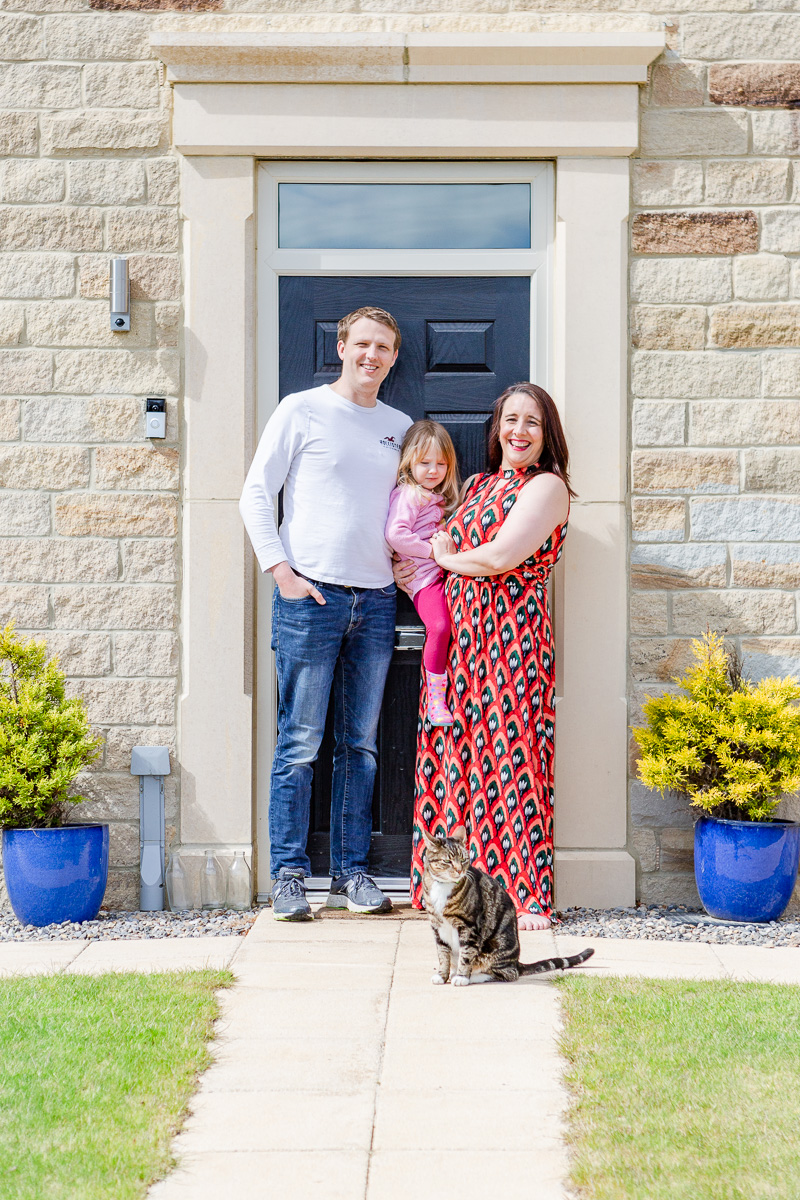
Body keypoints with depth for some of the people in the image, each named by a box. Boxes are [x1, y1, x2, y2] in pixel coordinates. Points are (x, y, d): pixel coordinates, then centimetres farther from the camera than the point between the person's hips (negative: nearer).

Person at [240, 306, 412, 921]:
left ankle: (352, 872, 14)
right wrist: (281, 569, -9)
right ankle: (289, 875, 2)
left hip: (376, 599, 5)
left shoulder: (400, 426, 15)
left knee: (361, 743, 7)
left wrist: (404, 559, 10)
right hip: (311, 594, -4)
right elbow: (256, 494, 0)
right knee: (300, 743, -4)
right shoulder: (301, 411, 2)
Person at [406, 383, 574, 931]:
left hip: (512, 635, -6)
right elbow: (442, 546, 24)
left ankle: (527, 895, -2)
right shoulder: (478, 484, 19)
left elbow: (502, 556, -14)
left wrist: (448, 558, 2)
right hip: (459, 634, 7)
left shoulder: (547, 486, -4)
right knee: (456, 758, 2)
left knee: (510, 756, -7)